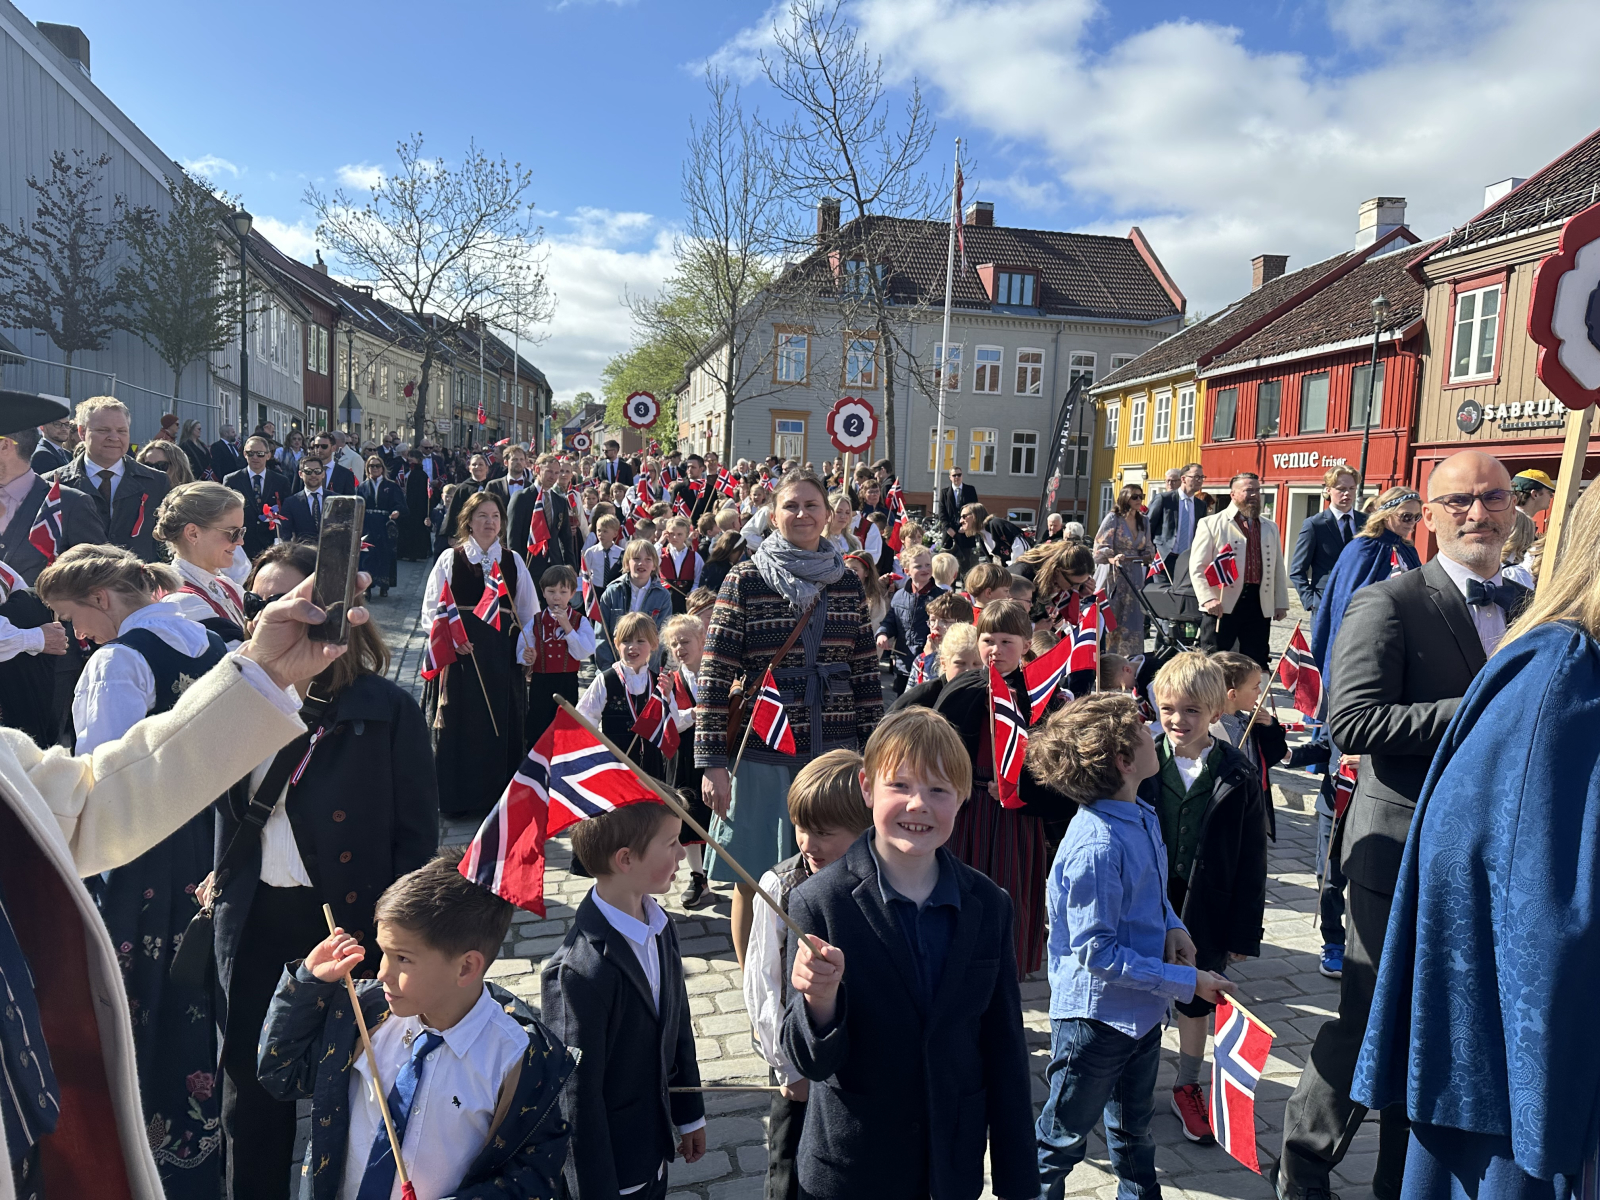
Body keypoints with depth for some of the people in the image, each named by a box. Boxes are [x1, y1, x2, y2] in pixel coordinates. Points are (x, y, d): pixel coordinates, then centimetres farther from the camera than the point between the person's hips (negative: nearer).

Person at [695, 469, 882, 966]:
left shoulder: (847, 581, 7)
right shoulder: (745, 580, -4)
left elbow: (866, 672, 11)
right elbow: (715, 676, -7)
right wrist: (712, 763, -11)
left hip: (834, 750, 3)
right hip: (762, 753, -3)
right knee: (754, 878, 8)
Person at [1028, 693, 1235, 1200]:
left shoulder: (1143, 815, -1)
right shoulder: (1096, 846, -30)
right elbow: (1095, 952, -26)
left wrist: (1172, 926, -3)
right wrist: (1186, 982, -21)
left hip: (1142, 1009, 8)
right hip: (1095, 1014, -8)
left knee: (1134, 1124, 29)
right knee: (1063, 1136, 13)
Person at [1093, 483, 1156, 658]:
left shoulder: (1143, 521, 12)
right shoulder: (1113, 518, -4)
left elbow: (1148, 550, 18)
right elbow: (1101, 547, -10)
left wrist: (1148, 556, -4)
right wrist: (1113, 560, -28)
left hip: (1135, 576, 5)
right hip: (1115, 574, -5)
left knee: (1134, 617, 4)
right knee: (1112, 617, -3)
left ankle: (1131, 657, 10)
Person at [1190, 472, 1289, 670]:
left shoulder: (1270, 528, 18)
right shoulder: (1211, 524, 1)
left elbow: (1278, 569, 19)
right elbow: (1197, 567, -5)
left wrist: (1281, 603, 13)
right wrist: (1208, 599, -17)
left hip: (1260, 606, 5)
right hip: (1222, 606, -5)